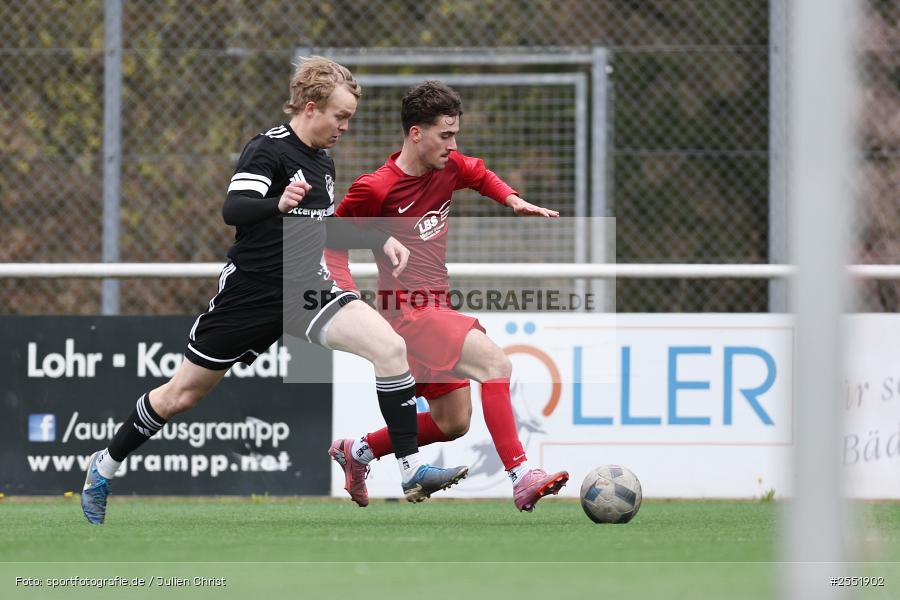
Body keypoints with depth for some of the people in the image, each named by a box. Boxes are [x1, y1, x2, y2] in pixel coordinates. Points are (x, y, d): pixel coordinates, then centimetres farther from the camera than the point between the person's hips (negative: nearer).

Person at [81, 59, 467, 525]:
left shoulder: (323, 162, 11)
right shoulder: (268, 149, -13)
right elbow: (233, 208, -28)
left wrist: (381, 241, 16)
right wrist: (279, 204, -47)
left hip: (308, 287, 6)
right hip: (252, 291, -6)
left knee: (390, 347, -18)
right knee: (181, 395, 6)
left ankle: (411, 469, -17)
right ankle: (105, 466, 29)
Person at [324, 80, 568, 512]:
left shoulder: (448, 168, 4)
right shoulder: (376, 189, -15)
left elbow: (480, 176, 28)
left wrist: (514, 201, 8)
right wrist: (350, 298, -14)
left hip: (436, 310, 9)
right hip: (409, 313, -9)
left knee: (452, 423, 14)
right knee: (495, 362, -27)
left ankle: (356, 452, 33)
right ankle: (521, 479, -33)